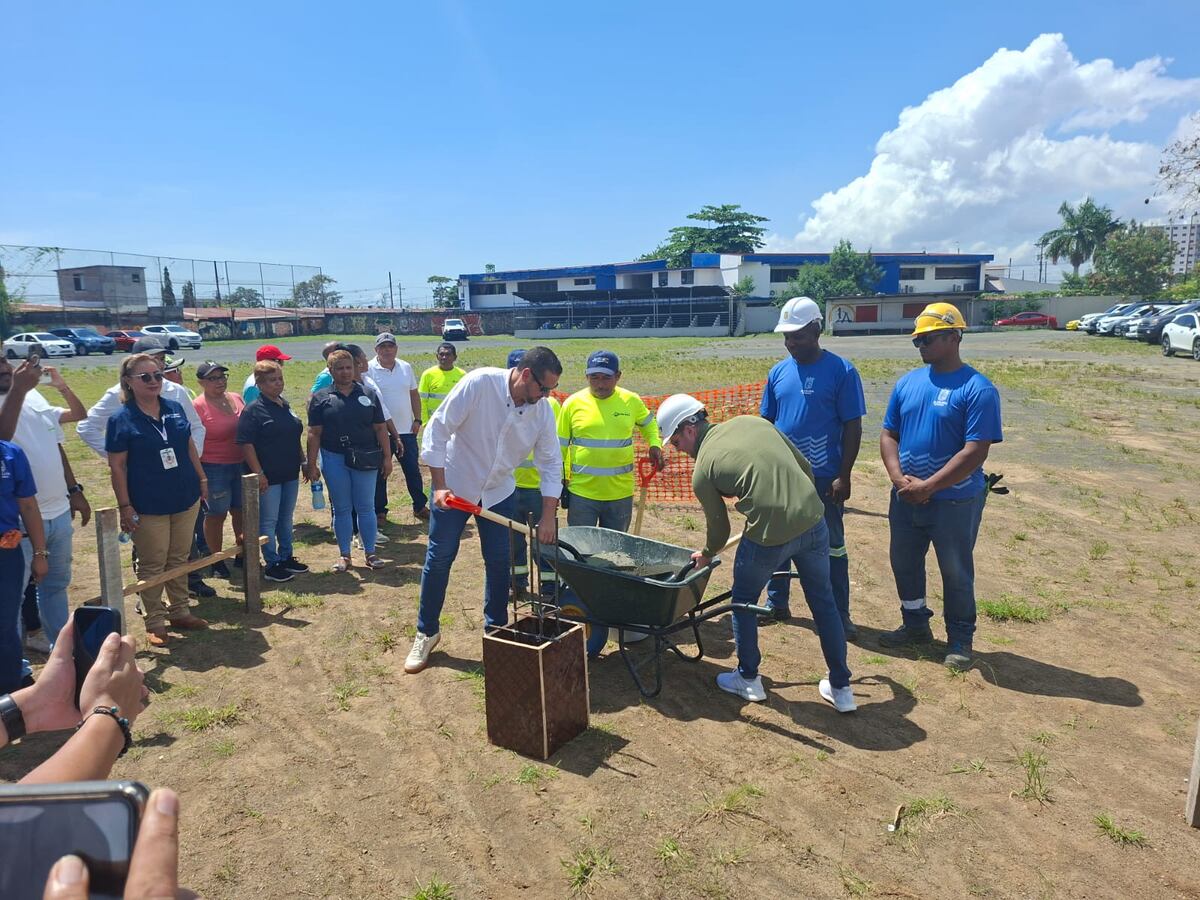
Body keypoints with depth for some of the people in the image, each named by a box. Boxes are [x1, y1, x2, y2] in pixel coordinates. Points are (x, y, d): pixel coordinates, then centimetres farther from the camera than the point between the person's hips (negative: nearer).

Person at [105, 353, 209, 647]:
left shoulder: (175, 408, 4)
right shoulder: (121, 419, -10)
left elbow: (189, 446, 14)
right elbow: (117, 466, -10)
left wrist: (202, 479, 15)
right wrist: (125, 506, -12)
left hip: (185, 499, 5)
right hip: (149, 506, -5)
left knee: (179, 559, 16)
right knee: (152, 565, 6)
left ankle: (179, 611, 29)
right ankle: (155, 622, 18)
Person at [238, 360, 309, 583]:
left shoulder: (285, 406, 12)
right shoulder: (253, 410, -12)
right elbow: (245, 444, -17)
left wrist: (303, 462, 18)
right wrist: (258, 474, -20)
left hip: (290, 474, 7)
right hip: (268, 477, -7)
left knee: (286, 519, 16)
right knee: (269, 521, 2)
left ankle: (286, 557, 28)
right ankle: (272, 565, 10)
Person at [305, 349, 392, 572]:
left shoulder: (368, 395, 6)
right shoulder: (321, 398, 2)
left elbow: (380, 428, 5)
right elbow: (314, 434, 0)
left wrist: (387, 457, 0)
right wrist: (312, 465, -3)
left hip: (364, 459, 0)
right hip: (334, 459, 0)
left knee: (366, 507, 5)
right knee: (342, 509, 8)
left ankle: (370, 552, 15)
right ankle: (344, 555, 18)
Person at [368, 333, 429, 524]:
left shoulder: (406, 367, 6)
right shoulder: (369, 370, -8)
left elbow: (414, 394, 12)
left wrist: (417, 419, 4)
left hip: (406, 430, 4)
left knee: (413, 470, 10)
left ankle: (420, 506, 23)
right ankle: (379, 511, 19)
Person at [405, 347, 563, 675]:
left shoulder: (542, 410, -13)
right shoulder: (479, 383, -26)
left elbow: (551, 463, -5)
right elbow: (438, 430, -22)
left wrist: (548, 516, -10)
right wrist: (439, 485, -23)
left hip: (499, 492, 4)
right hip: (455, 486, -3)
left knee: (499, 562, 8)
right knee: (438, 559, 5)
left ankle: (496, 629, 27)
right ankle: (426, 633, 22)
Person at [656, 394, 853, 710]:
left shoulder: (703, 469, 0)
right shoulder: (751, 421, 13)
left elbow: (718, 527, 11)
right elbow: (806, 467, 16)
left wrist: (706, 554, 32)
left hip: (769, 535, -5)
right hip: (813, 519, 5)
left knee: (743, 601, 21)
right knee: (823, 602, 21)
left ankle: (748, 679, 34)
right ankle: (841, 688, 32)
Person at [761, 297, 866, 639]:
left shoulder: (841, 371, -8)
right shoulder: (778, 372, 4)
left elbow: (853, 426, -8)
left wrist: (843, 476, -13)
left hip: (824, 478, -4)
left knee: (832, 546, 6)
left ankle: (840, 615, 17)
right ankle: (776, 603, 29)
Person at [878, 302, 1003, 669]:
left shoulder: (977, 389, -14)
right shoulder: (907, 383, 4)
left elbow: (975, 451, -19)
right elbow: (888, 434, 7)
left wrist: (928, 487, -20)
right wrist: (899, 478, -10)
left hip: (954, 501, -6)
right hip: (905, 499, 6)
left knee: (956, 573, 9)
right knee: (904, 564, 18)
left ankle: (960, 639, 28)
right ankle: (916, 624, 39)